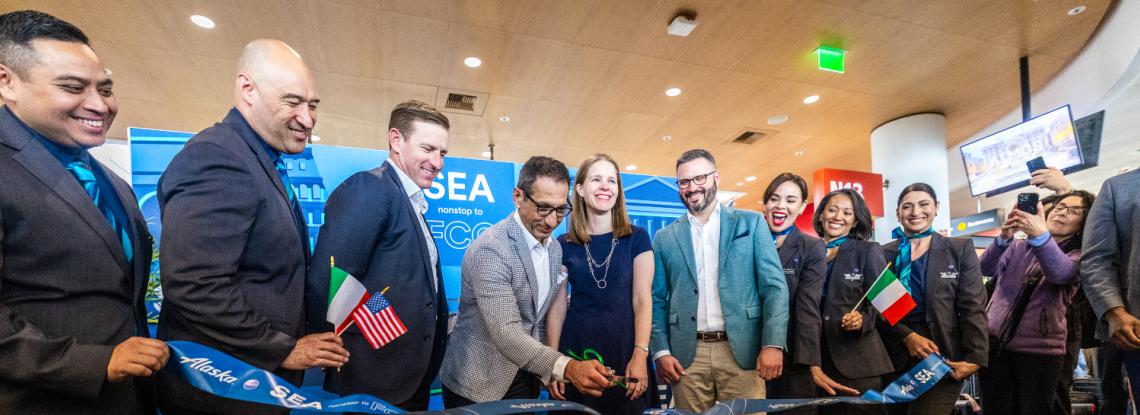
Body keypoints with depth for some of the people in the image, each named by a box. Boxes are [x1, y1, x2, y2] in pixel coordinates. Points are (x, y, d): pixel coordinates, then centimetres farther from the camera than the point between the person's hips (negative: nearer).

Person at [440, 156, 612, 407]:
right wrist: (567, 367, -41)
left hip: (526, 382, 7)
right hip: (477, 387, -6)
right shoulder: (490, 250, -24)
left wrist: (548, 372, 6)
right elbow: (506, 334, -31)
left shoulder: (555, 249, 1)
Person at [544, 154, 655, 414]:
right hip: (576, 349, 1)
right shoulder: (564, 245, 3)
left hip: (624, 347, -1)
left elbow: (642, 300, -4)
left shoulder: (637, 238, 0)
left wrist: (640, 355, -14)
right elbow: (557, 306, 3)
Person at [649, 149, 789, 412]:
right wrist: (661, 351, -2)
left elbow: (774, 287, -1)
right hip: (687, 355, 1)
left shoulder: (751, 223, 4)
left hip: (741, 351, -1)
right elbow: (657, 300, 8)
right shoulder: (665, 238, 8)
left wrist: (773, 344, -11)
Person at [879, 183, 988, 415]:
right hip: (894, 357, 2)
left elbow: (973, 308, -2)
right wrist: (908, 336, -12)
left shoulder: (960, 249, 3)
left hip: (942, 356, -1)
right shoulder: (884, 254, 4)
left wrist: (974, 358, -11)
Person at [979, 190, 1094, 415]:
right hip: (994, 342, 2)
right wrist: (1004, 237, -23)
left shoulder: (1078, 256, 6)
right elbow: (987, 268, -5)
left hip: (1039, 349, -1)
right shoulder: (1018, 247, 13)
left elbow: (1061, 273, -19)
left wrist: (1040, 235, -36)